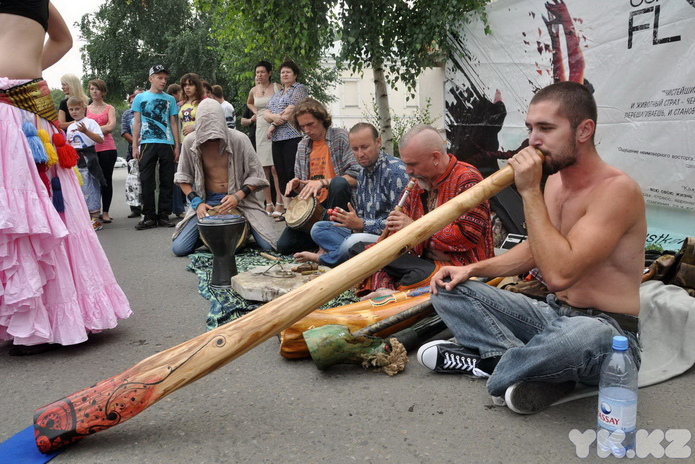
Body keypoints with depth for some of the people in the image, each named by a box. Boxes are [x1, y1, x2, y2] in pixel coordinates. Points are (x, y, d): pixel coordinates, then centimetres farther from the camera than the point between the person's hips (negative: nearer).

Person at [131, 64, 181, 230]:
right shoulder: (140, 98, 10)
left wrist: (177, 146, 6)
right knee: (147, 181, -2)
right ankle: (149, 216, 3)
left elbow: (173, 123, 13)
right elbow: (136, 123, 8)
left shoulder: (170, 99, 14)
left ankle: (164, 215, 8)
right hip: (147, 144, -1)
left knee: (167, 181, 2)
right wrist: (134, 146, 0)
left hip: (167, 144, 1)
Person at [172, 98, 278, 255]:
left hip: (240, 197, -1)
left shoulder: (239, 139, -12)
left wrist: (238, 196, -20)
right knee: (179, 248, -11)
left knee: (269, 245, -14)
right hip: (207, 200, 1)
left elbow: (255, 175, -6)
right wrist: (196, 202, -8)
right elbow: (183, 177, 5)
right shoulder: (190, 142, -7)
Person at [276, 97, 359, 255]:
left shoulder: (340, 137, -7)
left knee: (338, 183, -37)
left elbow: (357, 177, -18)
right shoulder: (302, 146, 11)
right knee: (284, 245, -11)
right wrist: (296, 185, -8)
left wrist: (323, 182, -28)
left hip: (337, 202, -4)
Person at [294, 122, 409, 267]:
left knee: (355, 241, -35)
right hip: (365, 233, 9)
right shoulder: (362, 175, 13)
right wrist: (355, 226, -7)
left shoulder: (396, 171, -15)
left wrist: (361, 224, -22)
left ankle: (321, 258, -6)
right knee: (318, 228, 5)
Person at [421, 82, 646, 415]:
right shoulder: (555, 180, 5)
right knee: (448, 290, 0)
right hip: (552, 314, 8)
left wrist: (530, 192, -25)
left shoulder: (617, 189, -20)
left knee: (581, 335, -44)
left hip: (610, 329, -8)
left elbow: (559, 273, -30)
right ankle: (540, 366, -18)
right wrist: (472, 269, 2)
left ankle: (486, 361, -15)